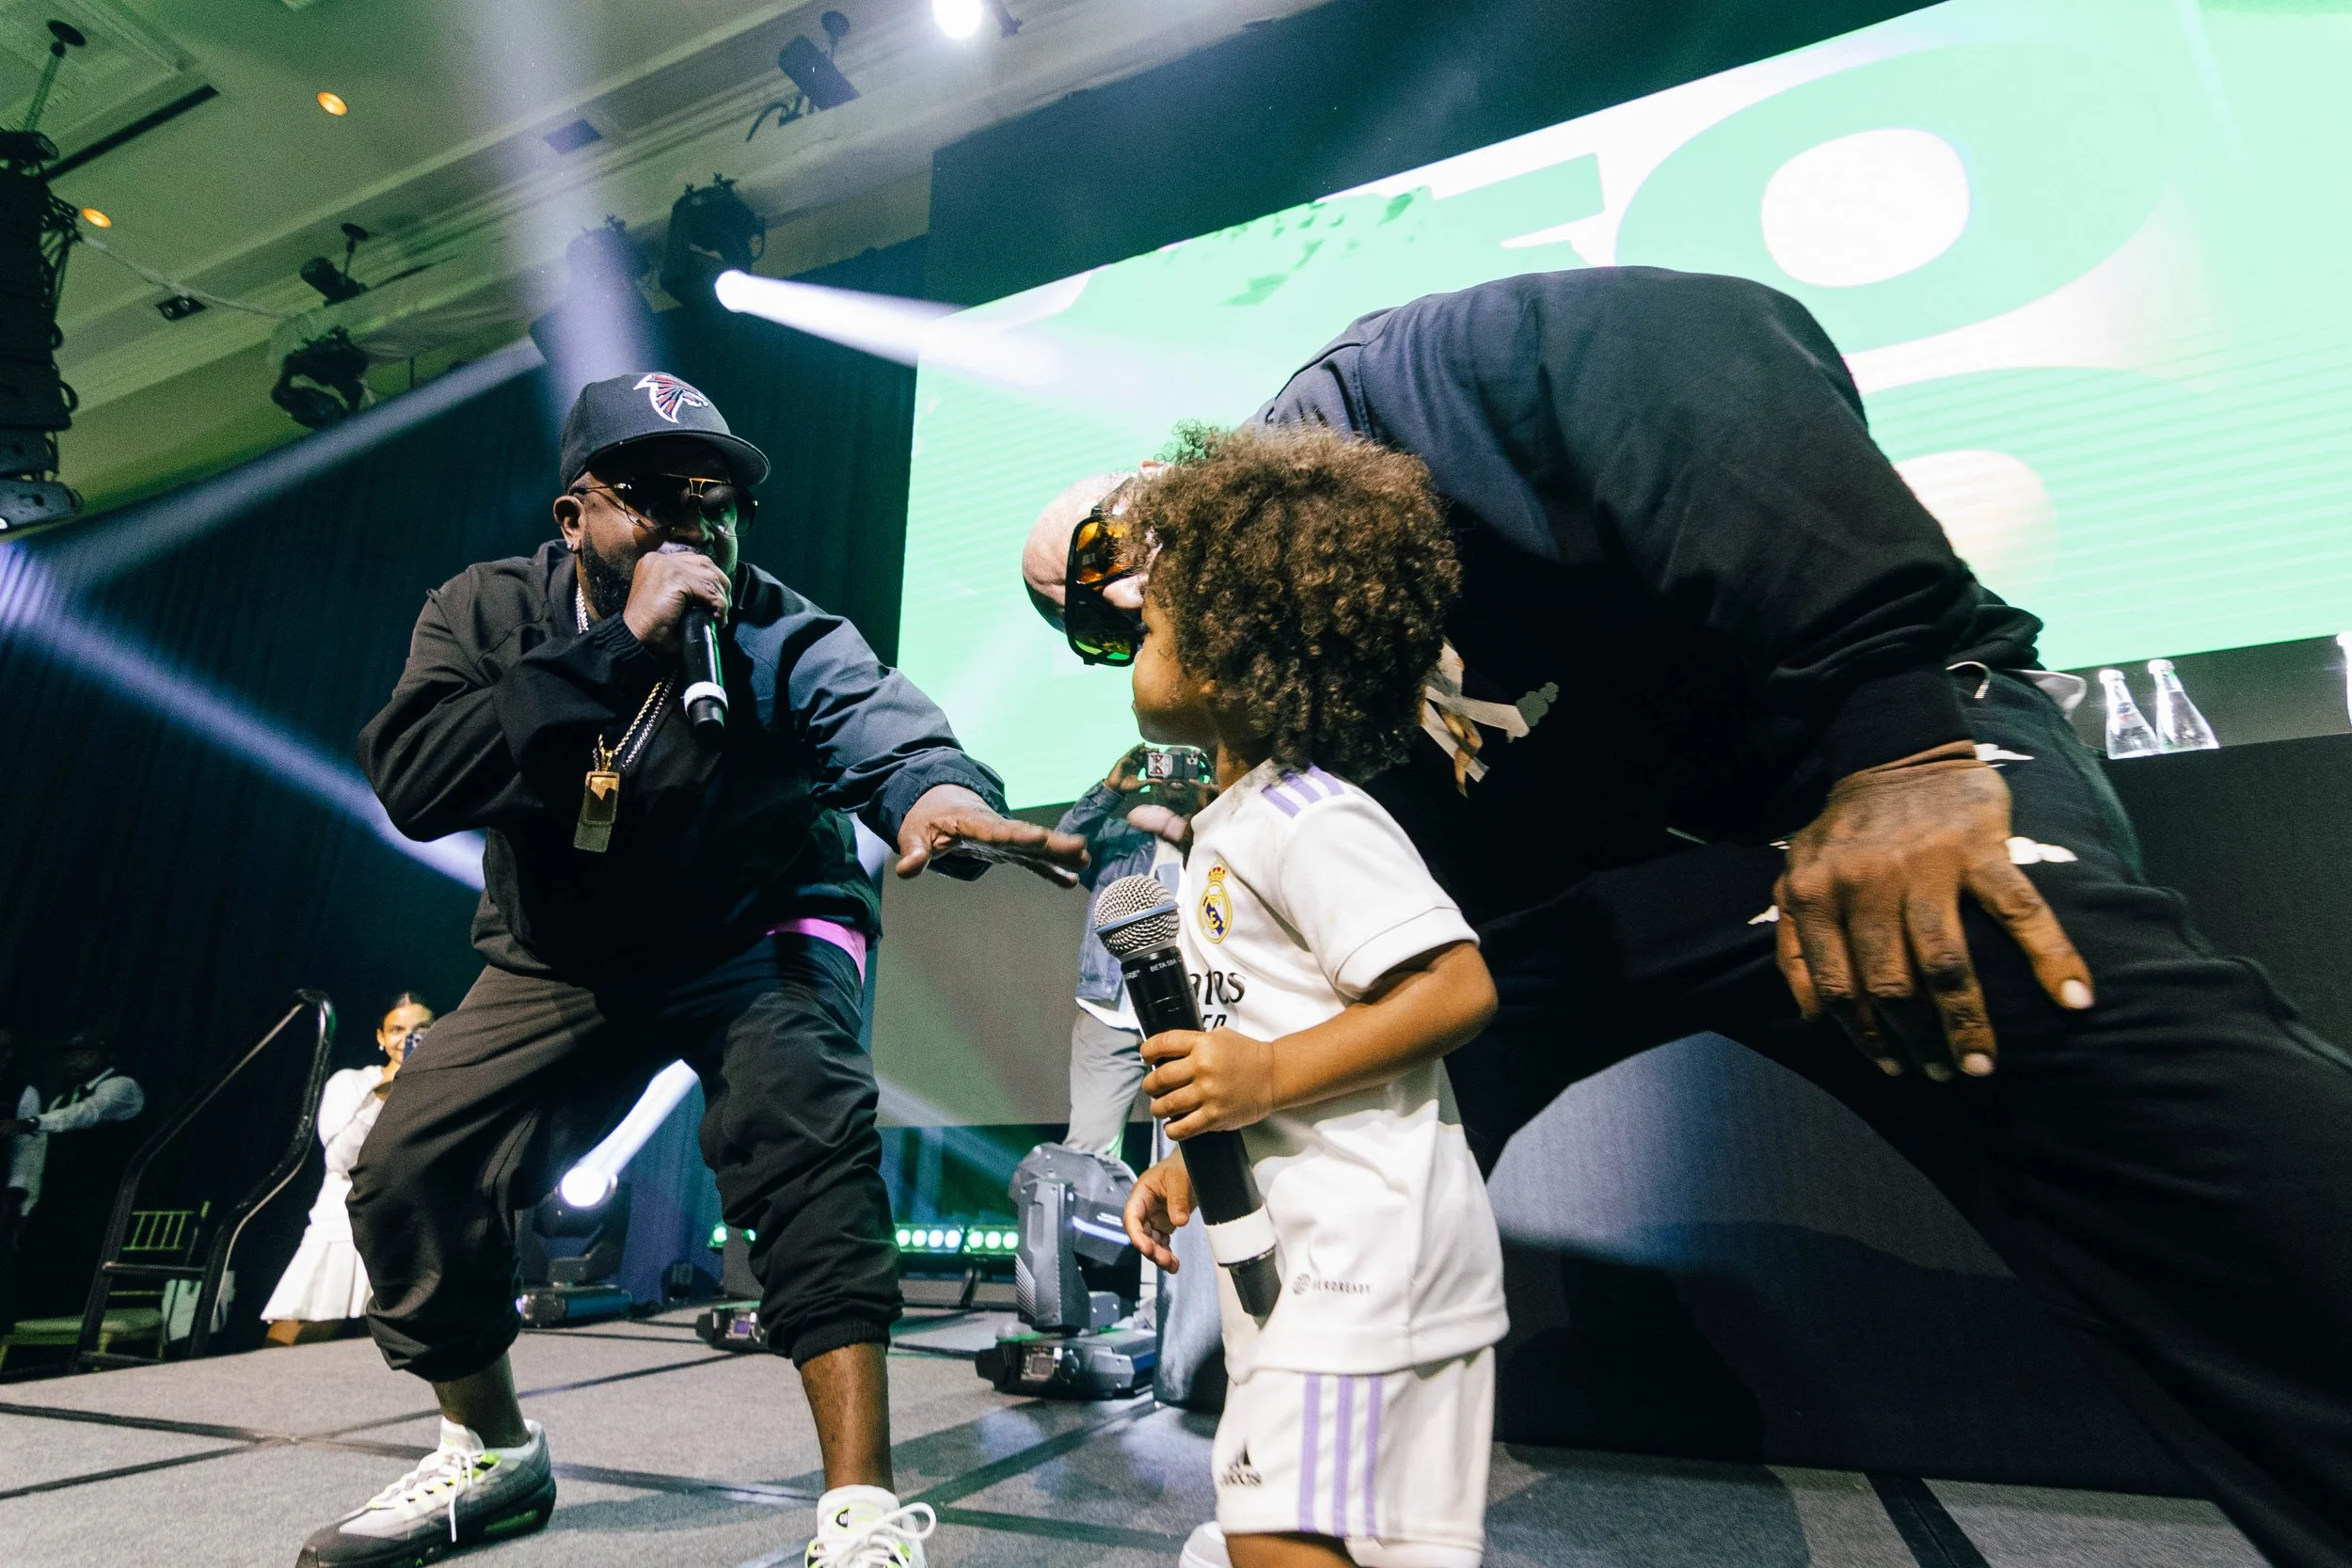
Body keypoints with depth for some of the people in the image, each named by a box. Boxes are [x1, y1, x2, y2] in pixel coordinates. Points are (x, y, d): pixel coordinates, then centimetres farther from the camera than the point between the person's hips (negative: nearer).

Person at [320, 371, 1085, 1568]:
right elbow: (413, 782, -29)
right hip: (560, 960, 4)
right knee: (405, 1170, -4)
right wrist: (619, 647, -38)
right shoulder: (487, 610, -12)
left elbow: (881, 723, -42)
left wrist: (937, 792, -66)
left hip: (757, 939, -3)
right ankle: (491, 1456, 24)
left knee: (806, 1135, -28)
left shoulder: (783, 639, -20)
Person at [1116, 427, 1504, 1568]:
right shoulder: (1224, 830, 15)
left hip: (1366, 1249, -10)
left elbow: (1455, 988, -24)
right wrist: (1190, 1165, 13)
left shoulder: (1311, 821, -18)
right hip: (1296, 1247, 10)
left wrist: (1268, 1072, -24)